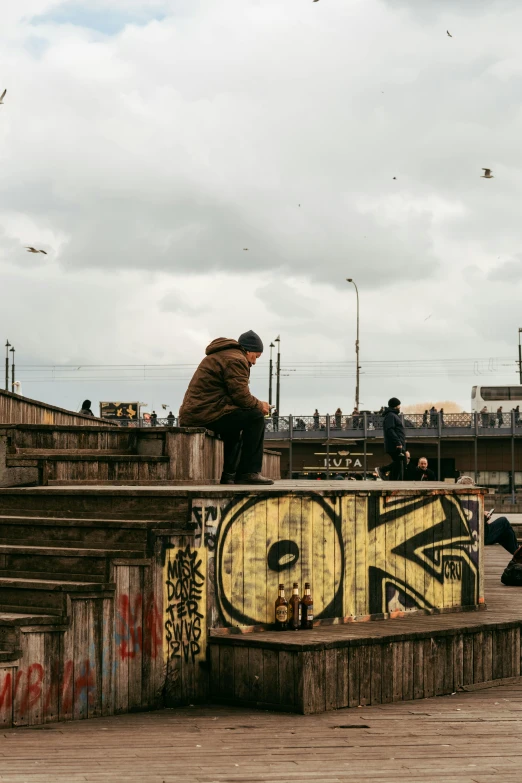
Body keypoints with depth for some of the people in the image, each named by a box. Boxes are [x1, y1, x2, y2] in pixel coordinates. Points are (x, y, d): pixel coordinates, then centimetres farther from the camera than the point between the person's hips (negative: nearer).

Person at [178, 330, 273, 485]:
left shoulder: (220, 356, 27)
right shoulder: (235, 359, -7)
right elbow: (241, 395, -15)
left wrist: (256, 404, 16)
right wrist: (260, 405, 3)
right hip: (208, 414, -11)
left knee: (235, 427, 32)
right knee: (255, 416, -9)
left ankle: (228, 475, 25)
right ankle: (249, 472, -10)